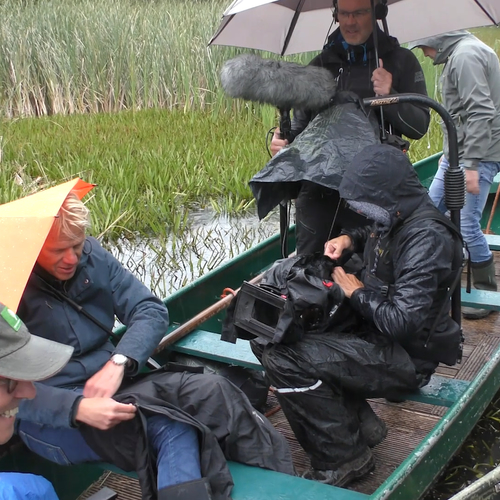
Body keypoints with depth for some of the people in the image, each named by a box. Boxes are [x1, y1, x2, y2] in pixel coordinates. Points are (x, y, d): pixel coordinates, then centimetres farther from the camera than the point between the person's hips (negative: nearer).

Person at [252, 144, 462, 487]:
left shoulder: (426, 239, -26)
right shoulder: (397, 218, 3)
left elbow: (403, 323, -31)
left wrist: (358, 294, -14)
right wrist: (351, 239, 7)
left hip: (407, 356, -10)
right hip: (373, 329, 10)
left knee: (284, 359, -24)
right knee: (269, 336, 4)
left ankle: (343, 458, -6)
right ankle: (360, 424, 4)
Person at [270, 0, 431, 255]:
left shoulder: (401, 61, 3)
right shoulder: (320, 65, 11)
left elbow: (419, 126, -1)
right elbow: (301, 122, 16)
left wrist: (391, 97, -19)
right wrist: (283, 139, -6)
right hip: (318, 193, 3)